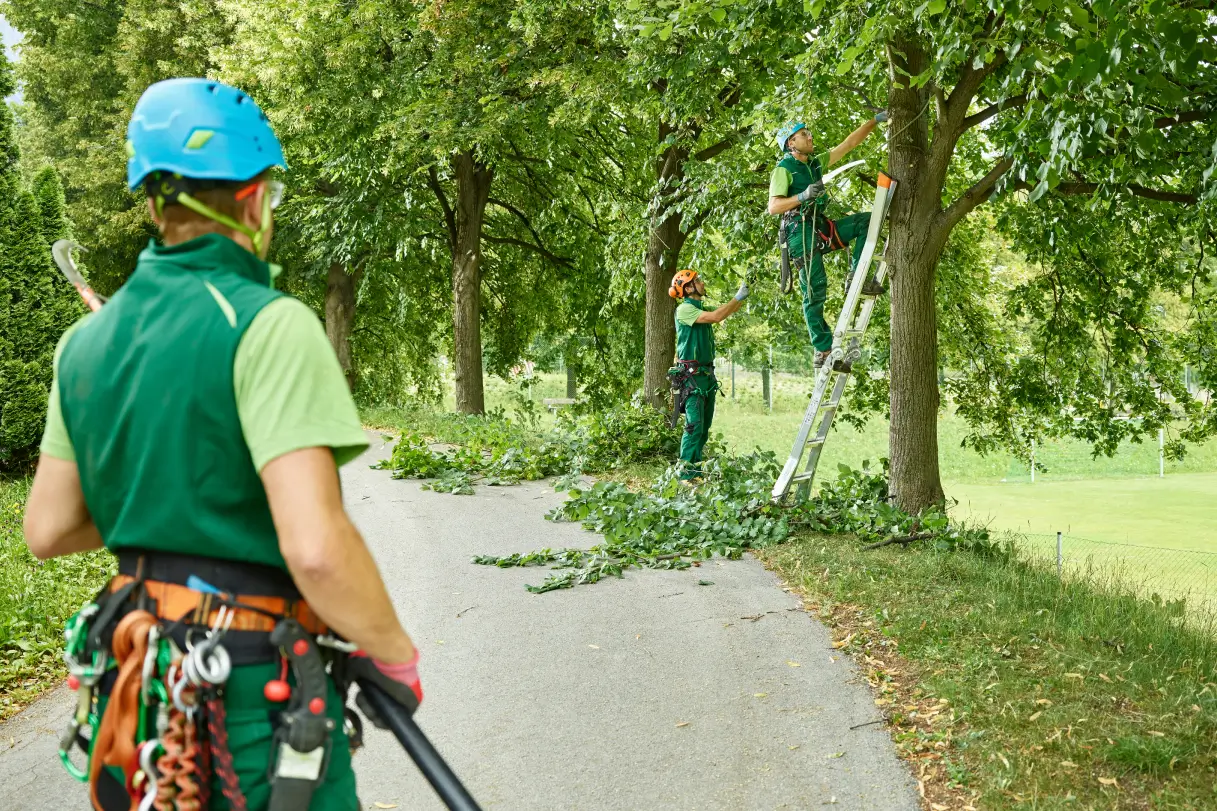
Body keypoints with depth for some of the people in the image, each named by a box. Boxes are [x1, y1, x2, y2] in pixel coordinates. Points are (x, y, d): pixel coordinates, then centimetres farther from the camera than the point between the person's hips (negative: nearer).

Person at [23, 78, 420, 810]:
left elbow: (48, 530, 10)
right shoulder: (269, 325, -18)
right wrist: (396, 654, -11)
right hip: (257, 694, -7)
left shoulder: (86, 341, 5)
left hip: (140, 679, 7)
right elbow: (316, 547, -26)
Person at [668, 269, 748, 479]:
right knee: (694, 424, -13)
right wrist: (738, 297, -18)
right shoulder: (685, 309, -13)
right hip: (691, 375, -9)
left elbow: (729, 311, 16)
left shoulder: (702, 309, 15)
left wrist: (744, 296, 3)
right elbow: (716, 317, -23)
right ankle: (687, 471, -12)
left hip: (706, 373, 9)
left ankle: (696, 466, 15)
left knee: (705, 425, 10)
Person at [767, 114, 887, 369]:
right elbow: (773, 207, -14)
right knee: (815, 288, -8)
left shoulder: (816, 163, 17)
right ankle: (823, 348, -4)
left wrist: (876, 120, 14)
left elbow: (850, 143, 18)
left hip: (820, 227, 8)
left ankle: (855, 278, -9)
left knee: (866, 220, -5)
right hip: (799, 231, -8)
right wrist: (804, 195, -24)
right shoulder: (783, 169, -4)